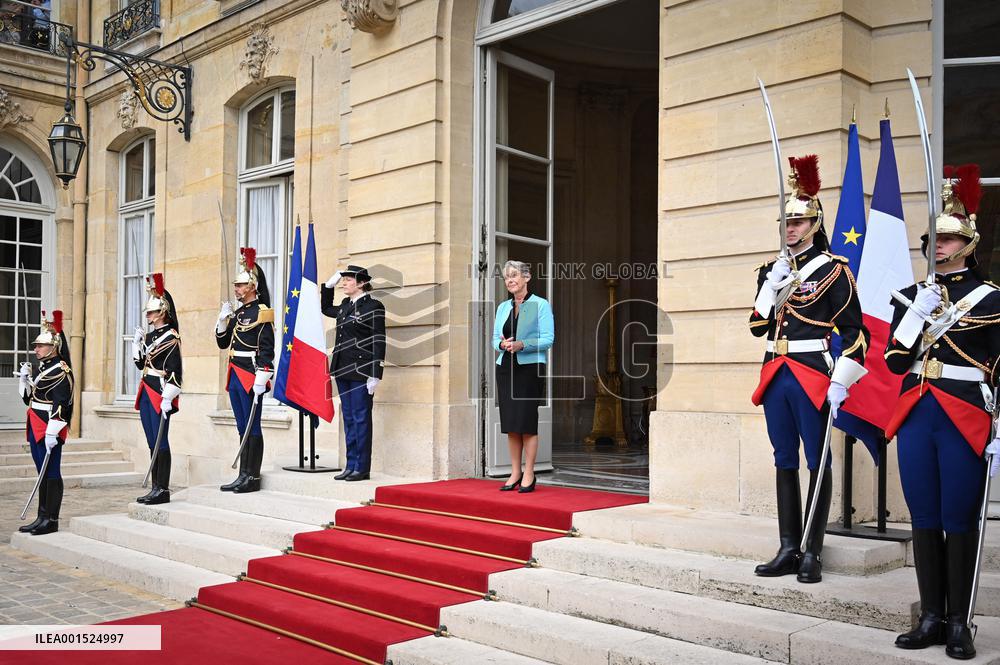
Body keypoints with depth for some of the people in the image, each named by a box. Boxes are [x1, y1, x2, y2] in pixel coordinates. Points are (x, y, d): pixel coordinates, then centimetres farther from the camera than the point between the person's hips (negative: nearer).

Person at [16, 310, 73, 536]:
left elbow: (61, 404, -20)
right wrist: (24, 378, 8)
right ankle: (42, 518, 19)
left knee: (51, 473, -3)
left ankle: (51, 520, 2)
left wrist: (52, 432, -26)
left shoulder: (61, 371, -12)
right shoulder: (42, 369, 16)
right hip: (36, 429, 9)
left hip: (50, 430, -9)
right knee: (43, 474, 13)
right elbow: (29, 399, 23)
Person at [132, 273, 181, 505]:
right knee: (152, 443, 11)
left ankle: (163, 490, 0)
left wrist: (167, 398, -21)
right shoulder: (149, 335, 14)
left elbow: (175, 372, -15)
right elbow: (141, 363, 20)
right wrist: (137, 342, 7)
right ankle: (155, 488, 17)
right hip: (146, 393, 9)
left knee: (161, 442, -5)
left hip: (160, 395, -9)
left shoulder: (171, 337, -10)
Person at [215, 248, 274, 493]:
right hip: (235, 376, 9)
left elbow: (267, 349, -15)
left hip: (251, 376, -9)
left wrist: (260, 380, -20)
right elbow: (223, 343, 20)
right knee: (243, 427, 11)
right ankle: (243, 476, 16)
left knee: (253, 427, -3)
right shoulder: (237, 313, 16)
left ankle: (253, 477, 2)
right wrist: (223, 320, 5)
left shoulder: (262, 313, -9)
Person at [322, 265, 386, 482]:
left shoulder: (374, 307, -9)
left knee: (361, 419, -1)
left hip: (361, 371, -7)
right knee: (349, 419, 11)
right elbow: (326, 309, 35)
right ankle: (351, 466, 18)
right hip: (343, 370, 7)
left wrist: (375, 375, -16)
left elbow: (379, 342, -11)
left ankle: (362, 468, 6)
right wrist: (329, 286, 19)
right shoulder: (345, 305, 12)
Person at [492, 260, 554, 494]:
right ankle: (515, 473, 13)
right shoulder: (503, 307, 15)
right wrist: (502, 344, -8)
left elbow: (548, 338, -8)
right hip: (506, 368, 5)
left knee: (527, 422, -5)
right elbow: (495, 338, 15)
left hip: (529, 368, -5)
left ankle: (529, 475, 1)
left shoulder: (540, 305, -1)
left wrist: (522, 344, -21)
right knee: (510, 423, 5)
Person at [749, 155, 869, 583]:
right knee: (784, 462, 9)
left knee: (817, 462, 2)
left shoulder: (832, 269, -4)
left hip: (812, 375, -6)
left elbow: (855, 331, -6)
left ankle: (812, 554, 9)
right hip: (776, 375, 6)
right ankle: (788, 550, 16)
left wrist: (840, 383, -13)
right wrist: (772, 285, -5)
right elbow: (758, 326, 8)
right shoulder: (772, 270, 13)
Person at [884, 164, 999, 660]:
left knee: (959, 521, 2)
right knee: (924, 520, 8)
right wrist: (917, 312, -8)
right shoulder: (912, 295, 11)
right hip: (915, 416, 4)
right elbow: (895, 362, 4)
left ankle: (959, 624, 13)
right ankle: (931, 618, 18)